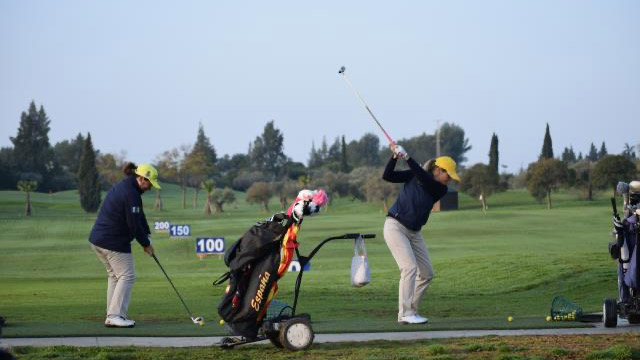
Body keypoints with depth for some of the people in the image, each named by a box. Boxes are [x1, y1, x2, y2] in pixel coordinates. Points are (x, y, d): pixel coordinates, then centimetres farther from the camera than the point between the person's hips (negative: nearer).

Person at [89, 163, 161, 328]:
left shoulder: (122, 187, 15)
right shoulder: (131, 194, -19)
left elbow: (139, 216, 15)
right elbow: (134, 224, -18)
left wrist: (146, 235, 6)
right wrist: (146, 244, -5)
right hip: (114, 242, -10)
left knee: (115, 276, 17)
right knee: (126, 276, -4)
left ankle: (112, 316, 17)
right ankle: (115, 316, -8)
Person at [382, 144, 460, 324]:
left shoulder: (440, 190, -1)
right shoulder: (413, 176, -5)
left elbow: (424, 179, -20)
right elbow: (387, 176, -10)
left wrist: (407, 158, -28)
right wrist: (395, 156, -22)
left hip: (414, 233, 6)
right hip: (395, 226, -6)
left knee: (427, 273, 5)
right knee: (410, 267, -18)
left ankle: (409, 311, 13)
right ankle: (406, 314, -18)